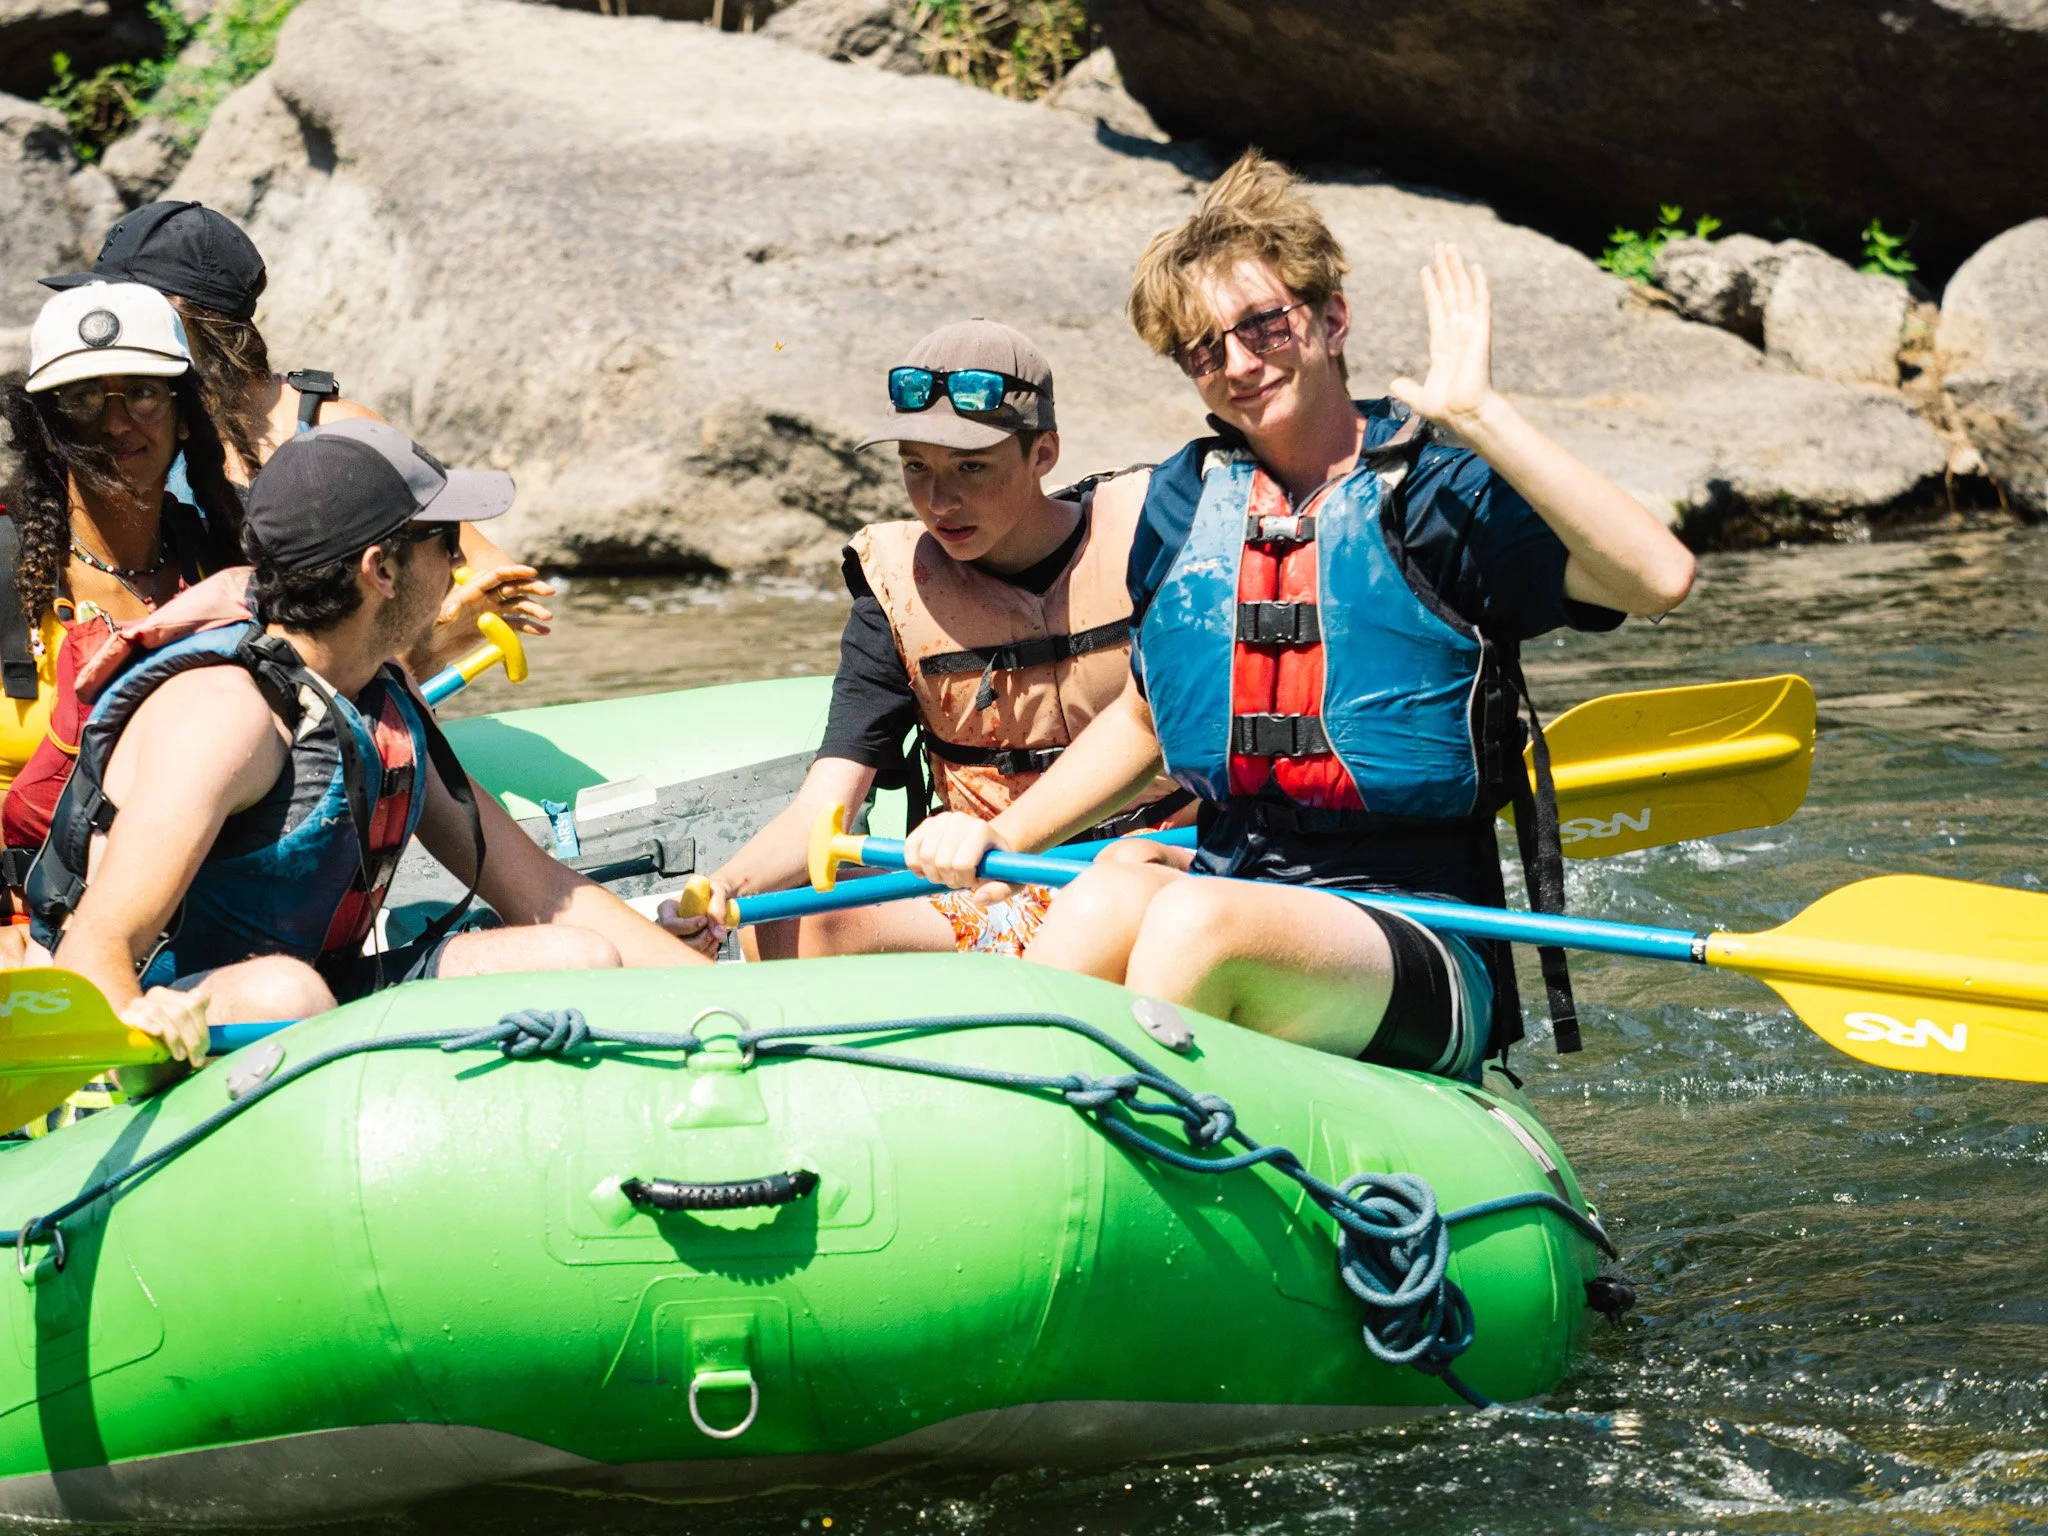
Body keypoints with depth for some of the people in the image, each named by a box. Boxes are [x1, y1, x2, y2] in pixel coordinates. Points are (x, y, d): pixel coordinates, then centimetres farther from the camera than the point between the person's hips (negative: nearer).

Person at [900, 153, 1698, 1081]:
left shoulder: (1441, 495, -3)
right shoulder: (1179, 504, 13)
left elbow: (1658, 577, -21)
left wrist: (1475, 414, -22)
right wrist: (997, 836, 17)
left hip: (1421, 964, -4)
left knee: (1198, 919, -34)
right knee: (1107, 898, -30)